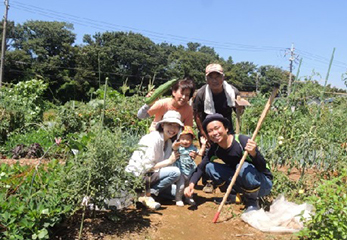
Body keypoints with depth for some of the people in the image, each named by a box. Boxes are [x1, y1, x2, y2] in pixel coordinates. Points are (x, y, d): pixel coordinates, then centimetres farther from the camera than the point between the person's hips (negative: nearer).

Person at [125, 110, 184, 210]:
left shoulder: (169, 142, 7)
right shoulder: (153, 139, -19)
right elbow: (147, 167, -23)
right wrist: (169, 161, -18)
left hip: (150, 175, 9)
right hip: (137, 176, -9)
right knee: (175, 172, -23)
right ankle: (146, 195, -16)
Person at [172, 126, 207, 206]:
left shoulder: (192, 148, 6)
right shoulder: (179, 147, -11)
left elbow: (200, 153, 13)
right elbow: (174, 147, -35)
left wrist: (203, 144, 4)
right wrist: (177, 143, -57)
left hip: (191, 171, 5)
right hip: (181, 171, -5)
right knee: (181, 186, -11)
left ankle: (189, 198, 38)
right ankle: (178, 199, 11)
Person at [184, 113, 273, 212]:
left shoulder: (243, 141, -27)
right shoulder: (215, 149, -8)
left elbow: (262, 168, -27)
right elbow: (201, 167, -1)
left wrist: (254, 154, -48)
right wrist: (191, 184, -17)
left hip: (263, 183, -5)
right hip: (240, 182, 5)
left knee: (244, 167, -36)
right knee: (209, 167, -8)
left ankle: (252, 201, -10)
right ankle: (233, 196, 6)